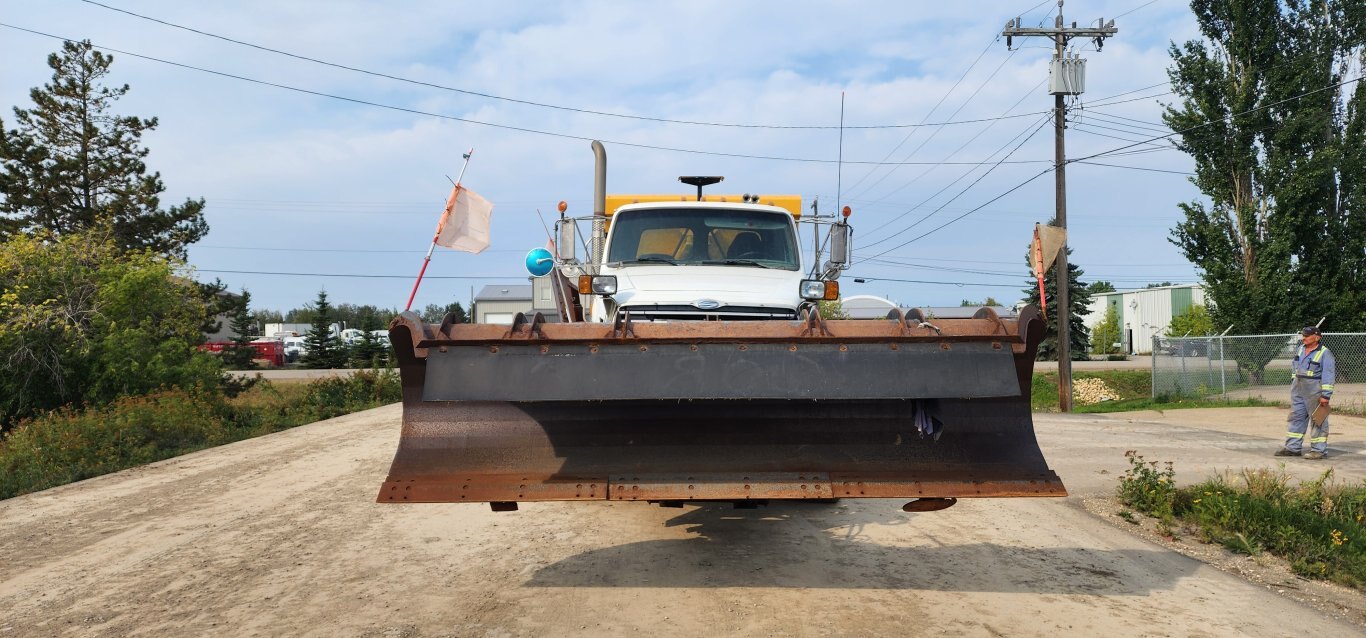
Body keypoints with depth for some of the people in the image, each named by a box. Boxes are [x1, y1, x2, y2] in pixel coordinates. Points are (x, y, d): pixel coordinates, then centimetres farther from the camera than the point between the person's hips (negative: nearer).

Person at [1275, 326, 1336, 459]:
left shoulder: (1324, 353, -11)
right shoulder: (1301, 349, 10)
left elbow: (1328, 375, -14)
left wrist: (1325, 395, -18)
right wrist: (1294, 380, 17)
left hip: (1315, 388, -7)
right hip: (1298, 387, 7)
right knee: (1296, 416, 9)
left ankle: (1319, 449, 5)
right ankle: (1292, 447, 14)